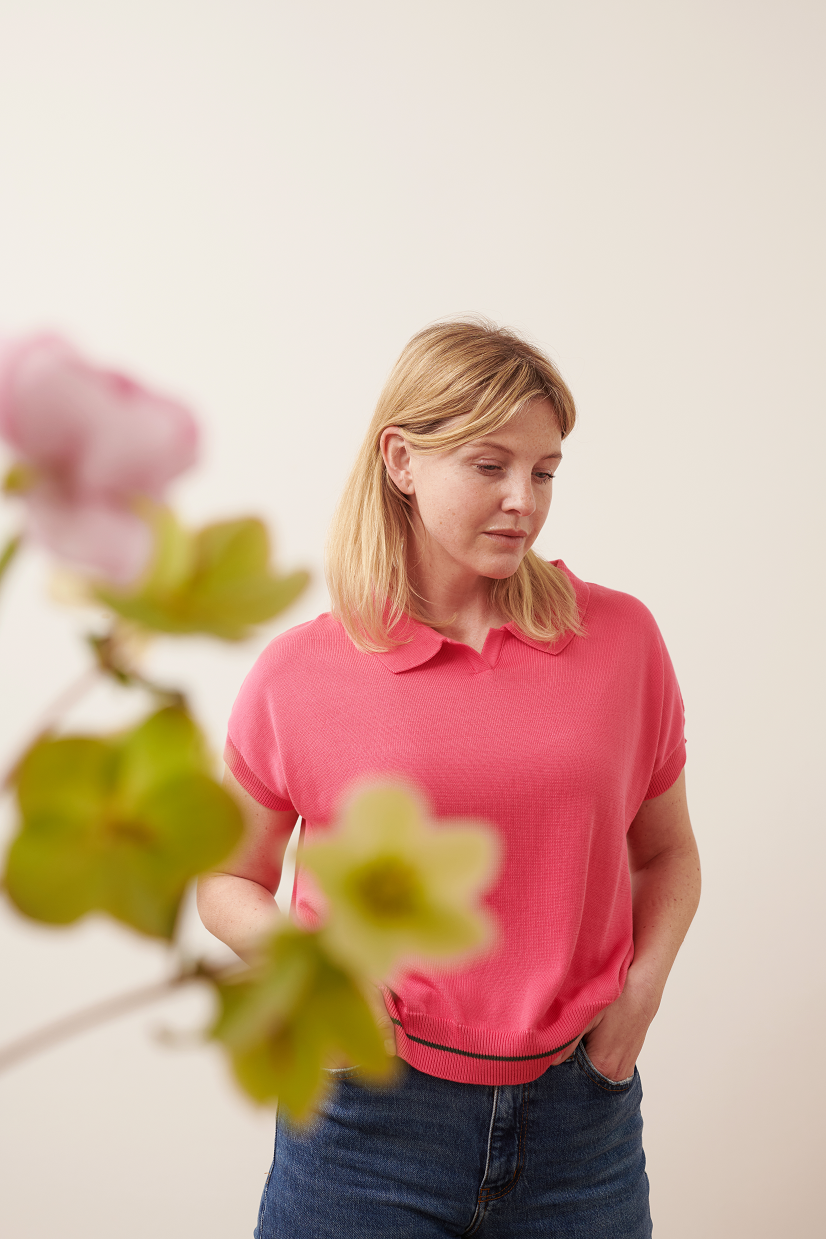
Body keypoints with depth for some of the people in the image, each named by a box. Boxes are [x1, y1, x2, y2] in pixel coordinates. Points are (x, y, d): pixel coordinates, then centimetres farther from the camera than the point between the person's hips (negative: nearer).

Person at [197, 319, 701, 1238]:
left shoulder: (620, 637, -3)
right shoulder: (297, 675, -7)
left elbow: (666, 852, 10)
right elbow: (228, 880, 7)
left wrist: (643, 985, -6)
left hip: (580, 1118, 2)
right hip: (367, 1118, -1)